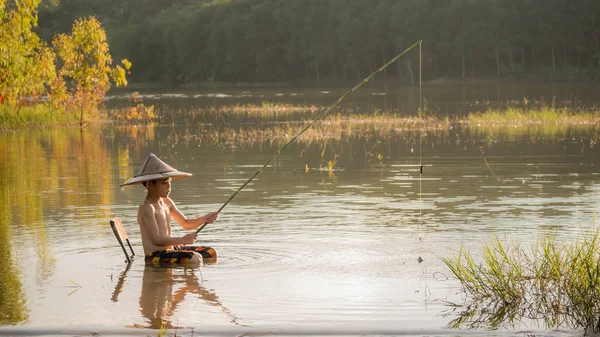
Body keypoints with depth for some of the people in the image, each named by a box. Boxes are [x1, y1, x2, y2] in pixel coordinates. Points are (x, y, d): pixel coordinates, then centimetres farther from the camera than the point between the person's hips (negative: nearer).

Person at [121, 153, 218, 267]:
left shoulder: (166, 202, 12)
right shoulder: (147, 208, -15)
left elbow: (185, 223, 19)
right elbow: (156, 239, -22)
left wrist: (205, 219, 1)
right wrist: (183, 239, -21)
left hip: (171, 249, 10)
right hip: (155, 255, -10)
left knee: (211, 254, 12)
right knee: (194, 259, -31)